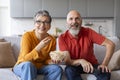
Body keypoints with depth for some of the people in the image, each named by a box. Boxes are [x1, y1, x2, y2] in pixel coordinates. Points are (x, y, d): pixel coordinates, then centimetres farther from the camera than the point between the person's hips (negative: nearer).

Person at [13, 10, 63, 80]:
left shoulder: (52, 40, -5)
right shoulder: (27, 35, -17)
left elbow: (48, 59, 4)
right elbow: (25, 59, -22)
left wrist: (52, 61, -20)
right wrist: (39, 47, -34)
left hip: (40, 67, 4)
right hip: (22, 67, -4)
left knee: (57, 68, -21)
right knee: (28, 64, -36)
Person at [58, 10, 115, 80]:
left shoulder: (88, 32, -13)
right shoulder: (63, 38, -15)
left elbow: (110, 44, -15)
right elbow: (67, 61, -19)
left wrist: (104, 64, -25)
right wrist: (81, 61, -39)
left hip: (91, 64, 1)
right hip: (74, 66, 0)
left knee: (105, 73, -28)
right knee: (69, 70, -34)